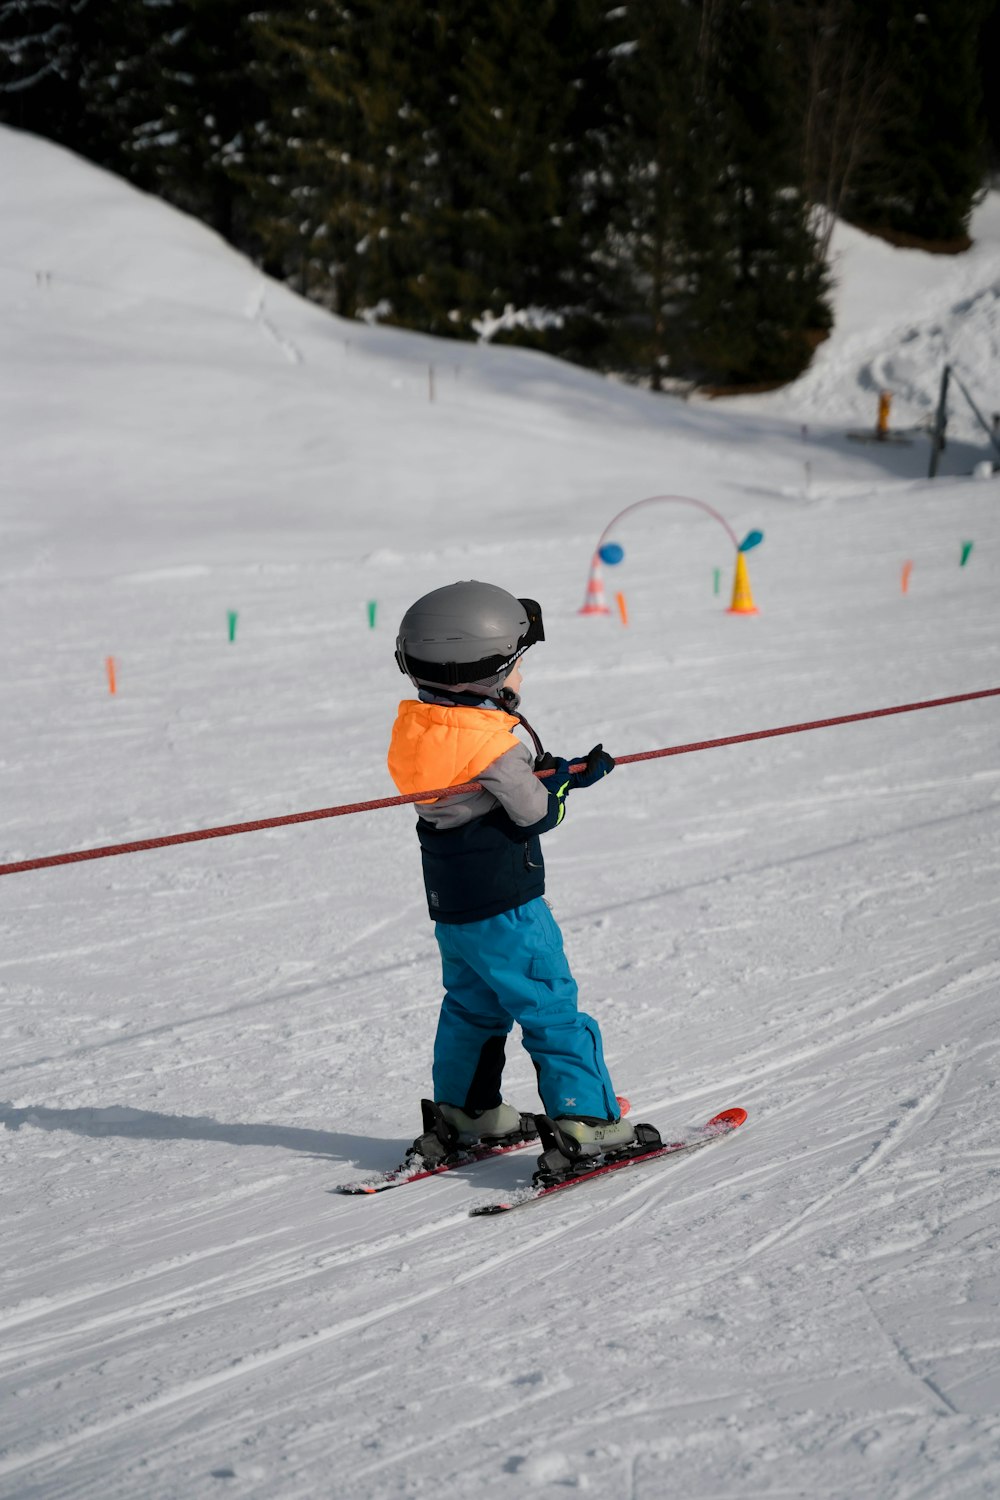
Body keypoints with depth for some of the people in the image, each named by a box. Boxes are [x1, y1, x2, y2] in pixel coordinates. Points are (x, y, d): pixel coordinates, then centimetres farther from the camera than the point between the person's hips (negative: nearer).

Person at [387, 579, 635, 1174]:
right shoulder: (495, 746, -24)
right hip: (504, 905, -8)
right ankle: (587, 1123, 2)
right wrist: (568, 781, 3)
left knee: (473, 1004, 22)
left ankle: (462, 1113, 31)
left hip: (449, 901, 8)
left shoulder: (419, 727, 2)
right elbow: (535, 815, -15)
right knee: (551, 1008, -1)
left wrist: (547, 769, 2)